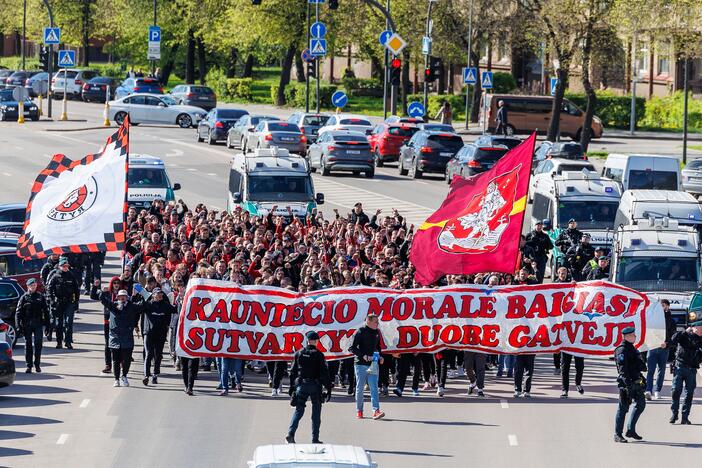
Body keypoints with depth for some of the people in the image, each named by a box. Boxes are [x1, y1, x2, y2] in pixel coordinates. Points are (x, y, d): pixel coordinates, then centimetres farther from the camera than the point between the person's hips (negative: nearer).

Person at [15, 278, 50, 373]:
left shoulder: (41, 297, 8)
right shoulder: (24, 298, 4)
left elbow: (46, 312, 11)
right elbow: (18, 313, 2)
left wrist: (47, 325, 6)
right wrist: (19, 326, -6)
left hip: (38, 324, 0)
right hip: (27, 325, 0)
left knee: (38, 344, -4)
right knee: (28, 345, 2)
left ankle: (37, 364, 7)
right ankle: (29, 366, 8)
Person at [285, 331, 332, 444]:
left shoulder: (299, 354, 3)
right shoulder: (319, 355, -6)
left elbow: (293, 372, 7)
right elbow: (324, 373, -7)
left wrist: (292, 387, 14)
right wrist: (328, 389, -3)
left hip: (301, 385, 2)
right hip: (315, 386, -2)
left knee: (299, 410, 8)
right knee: (316, 411, 8)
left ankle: (291, 433, -11)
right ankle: (315, 439, 7)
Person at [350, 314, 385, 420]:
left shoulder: (377, 332, 12)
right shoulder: (360, 332, -7)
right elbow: (352, 348, -9)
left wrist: (380, 357, 8)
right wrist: (363, 356, -19)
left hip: (373, 364, 4)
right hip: (361, 364, -4)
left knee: (374, 388, -5)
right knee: (360, 388, 4)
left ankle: (376, 411, -12)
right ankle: (359, 411, 14)